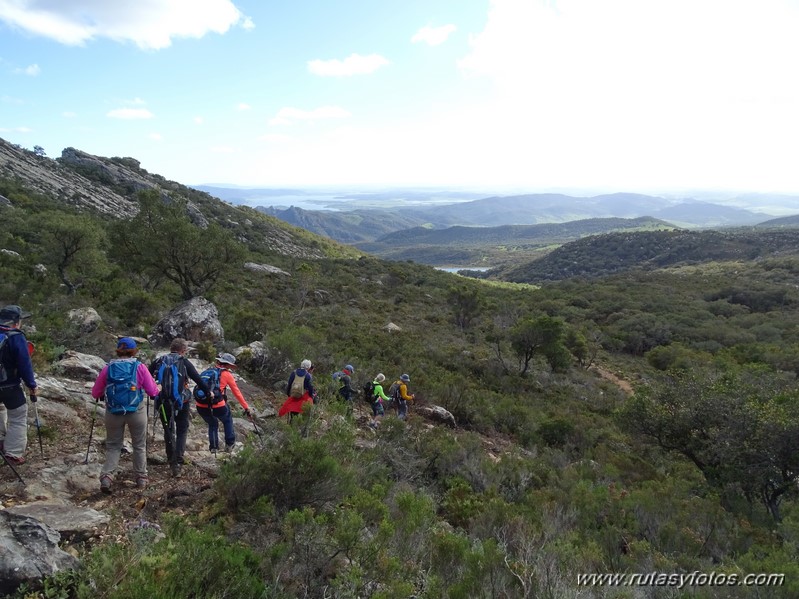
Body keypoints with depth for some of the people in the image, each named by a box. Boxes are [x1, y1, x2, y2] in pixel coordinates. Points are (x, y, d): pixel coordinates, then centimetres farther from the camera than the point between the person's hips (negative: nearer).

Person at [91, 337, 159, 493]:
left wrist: (105, 394, 24)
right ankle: (141, 479, 20)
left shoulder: (108, 368, -1)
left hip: (113, 412, 1)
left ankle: (106, 477, -3)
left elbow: (95, 393, 4)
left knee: (113, 446, 14)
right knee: (139, 446, 14)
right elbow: (153, 392, -3)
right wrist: (156, 385, 18)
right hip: (136, 411, -1)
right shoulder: (140, 367, -5)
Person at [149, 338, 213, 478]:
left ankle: (172, 463, 24)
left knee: (168, 432, 18)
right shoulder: (184, 362, -2)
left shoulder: (158, 361, 5)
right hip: (181, 402, -3)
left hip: (163, 402, 3)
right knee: (182, 431, 8)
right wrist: (208, 392, 12)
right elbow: (198, 379, 0)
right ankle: (178, 461, -9)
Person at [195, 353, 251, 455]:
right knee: (227, 420, 27)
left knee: (212, 424, 32)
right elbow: (237, 393, 8)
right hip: (217, 406, -4)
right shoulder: (227, 374, 5)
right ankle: (229, 444, 27)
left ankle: (213, 447, 27)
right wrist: (246, 408, 14)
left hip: (201, 406, 4)